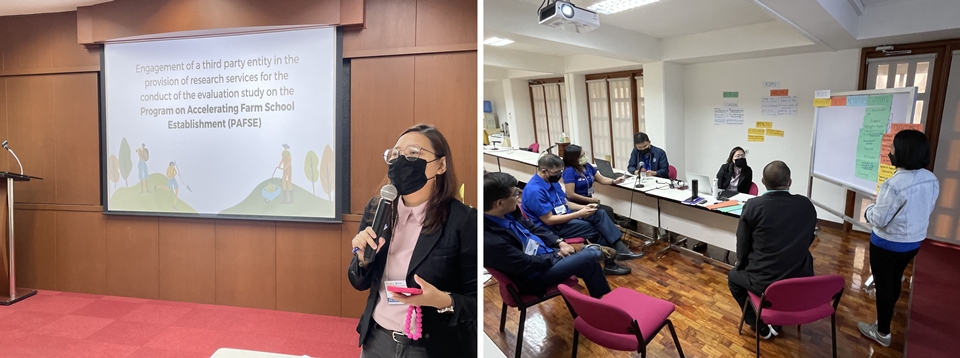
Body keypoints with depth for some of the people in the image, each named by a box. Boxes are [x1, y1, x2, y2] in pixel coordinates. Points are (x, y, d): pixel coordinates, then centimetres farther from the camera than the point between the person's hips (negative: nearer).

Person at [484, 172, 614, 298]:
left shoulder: (506, 214, -8)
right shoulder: (491, 242, -34)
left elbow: (533, 228, 8)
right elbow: (529, 265, -26)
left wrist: (559, 242, -1)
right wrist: (558, 255, -12)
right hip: (535, 276, -8)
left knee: (591, 260, 6)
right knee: (588, 257, -9)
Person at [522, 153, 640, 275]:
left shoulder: (551, 181, 4)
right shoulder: (535, 191, -26)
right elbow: (549, 220, -25)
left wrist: (584, 207, -5)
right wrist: (579, 214, -22)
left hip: (565, 216, 9)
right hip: (553, 227, -9)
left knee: (600, 214, -8)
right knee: (597, 231, -13)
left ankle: (620, 249, -11)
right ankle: (610, 264, 8)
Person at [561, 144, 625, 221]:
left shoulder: (587, 166, 7)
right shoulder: (569, 171, -17)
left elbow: (601, 179, 18)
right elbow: (570, 195, -21)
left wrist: (614, 181, -2)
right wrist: (591, 200, -14)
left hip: (588, 202, 7)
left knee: (609, 210, -17)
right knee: (607, 211, -20)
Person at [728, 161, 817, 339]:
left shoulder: (753, 206, -15)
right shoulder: (806, 205, -3)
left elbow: (743, 245, -5)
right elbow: (808, 241, 12)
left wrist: (740, 264, 16)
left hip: (765, 282, -4)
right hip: (801, 279, 4)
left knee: (733, 276, 27)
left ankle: (761, 325, 26)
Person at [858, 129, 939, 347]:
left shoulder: (894, 184, -30)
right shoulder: (932, 180, -5)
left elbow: (879, 220, -24)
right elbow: (925, 210, 9)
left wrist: (869, 210, -3)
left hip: (888, 244, -7)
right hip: (914, 242, 7)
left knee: (883, 283, 8)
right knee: (895, 278, 29)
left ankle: (882, 332, 21)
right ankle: (889, 309, 54)